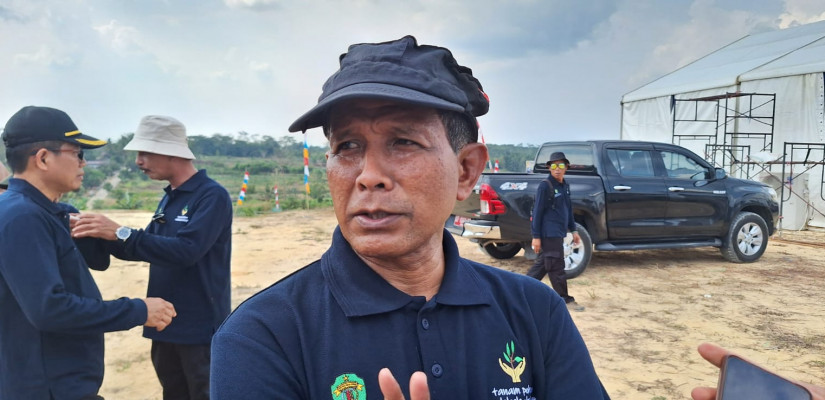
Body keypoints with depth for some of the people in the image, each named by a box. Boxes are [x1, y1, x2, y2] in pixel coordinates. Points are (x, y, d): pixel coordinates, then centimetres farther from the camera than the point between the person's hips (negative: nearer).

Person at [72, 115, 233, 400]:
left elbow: (186, 251, -27)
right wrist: (106, 237, -1)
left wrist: (121, 233, -26)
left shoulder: (212, 195, -15)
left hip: (200, 328, -8)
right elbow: (151, 248, 16)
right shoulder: (169, 198, 10)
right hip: (165, 325, 8)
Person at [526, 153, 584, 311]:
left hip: (559, 233, 9)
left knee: (542, 264, 14)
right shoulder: (545, 186, -12)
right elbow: (537, 211, -13)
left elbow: (568, 209, 22)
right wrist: (536, 236, -15)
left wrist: (573, 230, 19)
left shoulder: (565, 186, 13)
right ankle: (565, 300, 9)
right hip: (549, 234, -9)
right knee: (557, 268, -1)